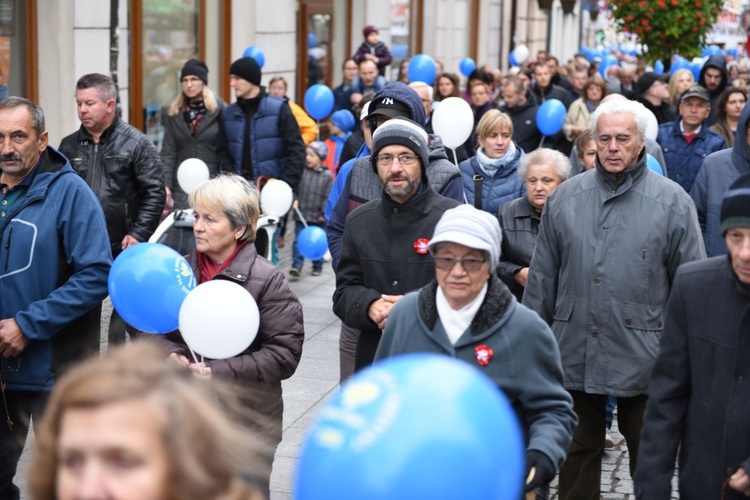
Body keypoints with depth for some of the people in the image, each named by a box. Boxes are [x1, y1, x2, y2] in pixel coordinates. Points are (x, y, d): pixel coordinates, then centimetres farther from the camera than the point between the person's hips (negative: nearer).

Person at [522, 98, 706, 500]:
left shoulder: (672, 202, -4)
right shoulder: (565, 197, 4)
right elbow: (542, 277, 8)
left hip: (642, 358, -2)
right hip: (574, 353, 2)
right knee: (577, 456, 14)